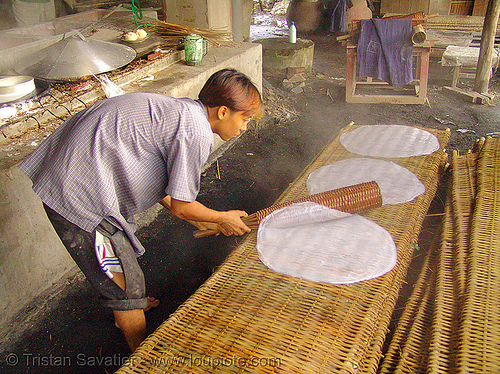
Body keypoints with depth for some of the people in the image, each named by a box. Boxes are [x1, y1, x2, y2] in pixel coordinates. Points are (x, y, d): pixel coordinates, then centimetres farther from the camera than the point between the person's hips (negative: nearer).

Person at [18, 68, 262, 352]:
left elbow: (156, 183, 18)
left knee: (124, 248, 31)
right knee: (127, 281, 6)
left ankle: (127, 307, 58)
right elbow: (181, 206, -12)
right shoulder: (196, 133, -19)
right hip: (80, 197, -10)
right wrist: (222, 219, 6)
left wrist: (195, 219, 23)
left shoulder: (180, 111, 11)